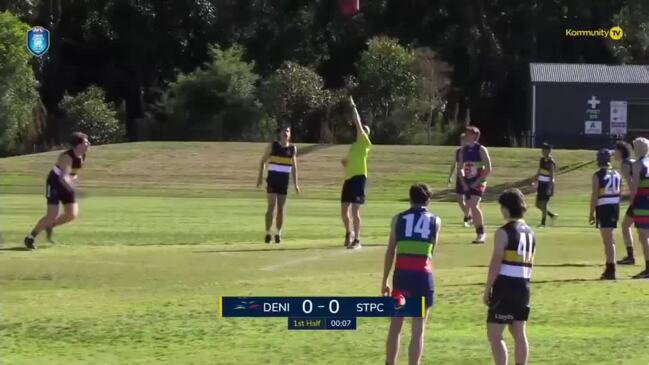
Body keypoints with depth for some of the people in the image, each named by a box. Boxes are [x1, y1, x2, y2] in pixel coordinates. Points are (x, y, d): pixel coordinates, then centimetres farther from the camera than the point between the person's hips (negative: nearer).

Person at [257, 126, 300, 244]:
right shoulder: (272, 146, 0)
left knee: (281, 208, 4)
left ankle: (278, 234, 12)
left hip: (284, 181, 2)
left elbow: (294, 167, 12)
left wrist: (296, 184, 8)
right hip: (272, 179, -2)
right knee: (271, 206, -9)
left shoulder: (292, 149, 5)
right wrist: (260, 177, -1)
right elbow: (262, 161, 6)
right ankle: (268, 233, -3)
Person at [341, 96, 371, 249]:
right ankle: (349, 233, 30)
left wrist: (353, 107, -3)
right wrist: (345, 163, 8)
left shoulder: (364, 143, -2)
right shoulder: (354, 145, 21)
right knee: (344, 210, 9)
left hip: (358, 178, -8)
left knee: (355, 210, -10)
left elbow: (358, 124, -9)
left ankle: (357, 240, -6)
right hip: (349, 178, 8)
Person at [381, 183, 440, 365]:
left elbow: (390, 251, 6)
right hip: (423, 275, -1)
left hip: (402, 273, 1)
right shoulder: (435, 221, 7)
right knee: (418, 330, 5)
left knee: (395, 326, 10)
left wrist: (385, 280, 10)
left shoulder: (398, 219, 8)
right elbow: (432, 250, 13)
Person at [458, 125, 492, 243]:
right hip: (468, 184, 7)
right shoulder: (463, 150, 8)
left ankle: (481, 232, -12)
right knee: (470, 208, 5)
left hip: (479, 183, -6)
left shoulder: (481, 150, -9)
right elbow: (461, 168, 13)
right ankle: (479, 233, 16)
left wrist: (478, 182, -16)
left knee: (473, 205, -22)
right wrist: (463, 183, 0)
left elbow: (488, 169, -11)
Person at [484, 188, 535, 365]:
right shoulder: (530, 233, 13)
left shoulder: (504, 232, -10)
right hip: (523, 287, 8)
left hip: (505, 286, -8)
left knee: (494, 335, -4)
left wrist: (487, 289, -7)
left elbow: (496, 263, -12)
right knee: (519, 333, 11)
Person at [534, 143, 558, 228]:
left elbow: (552, 176, -16)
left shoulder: (551, 162, -13)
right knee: (538, 204, 9)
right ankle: (551, 215, 27)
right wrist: (536, 182, 13)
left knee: (544, 203, -7)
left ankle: (543, 223, 1)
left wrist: (550, 188, -20)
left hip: (547, 184, -8)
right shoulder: (542, 160, 9)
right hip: (541, 184, 8)